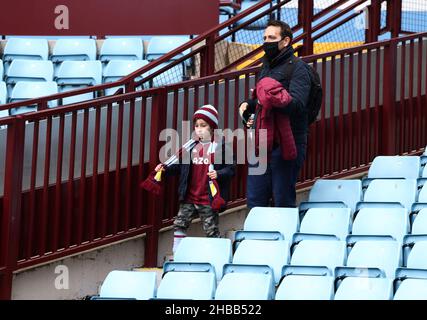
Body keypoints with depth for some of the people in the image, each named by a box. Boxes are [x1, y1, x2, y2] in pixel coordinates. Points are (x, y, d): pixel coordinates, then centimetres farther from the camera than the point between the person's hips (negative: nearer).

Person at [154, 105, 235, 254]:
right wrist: (166, 169, 3)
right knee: (179, 224, 4)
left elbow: (231, 169, -7)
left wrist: (218, 174, -24)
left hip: (209, 199, -5)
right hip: (189, 198, 5)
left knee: (211, 230, 2)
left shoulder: (221, 146, -6)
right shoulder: (191, 146, 9)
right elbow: (181, 166, 17)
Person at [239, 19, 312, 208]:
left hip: (286, 145, -8)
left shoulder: (297, 68, -6)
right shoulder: (267, 67, 21)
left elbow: (296, 103, -21)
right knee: (255, 200, 8)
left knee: (283, 201, -3)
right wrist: (248, 104, 14)